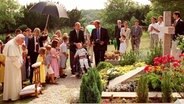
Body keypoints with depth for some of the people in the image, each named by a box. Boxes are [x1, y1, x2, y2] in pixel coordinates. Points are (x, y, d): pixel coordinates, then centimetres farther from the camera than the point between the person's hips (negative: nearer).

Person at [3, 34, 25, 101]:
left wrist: (20, 63, 2)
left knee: (17, 80, 15)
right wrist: (18, 64, -15)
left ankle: (17, 94, 25)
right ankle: (13, 95, 9)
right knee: (12, 81, 0)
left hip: (17, 65, 9)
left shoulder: (18, 45, 6)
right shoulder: (11, 45, -21)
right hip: (11, 65, -9)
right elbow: (12, 57, -23)